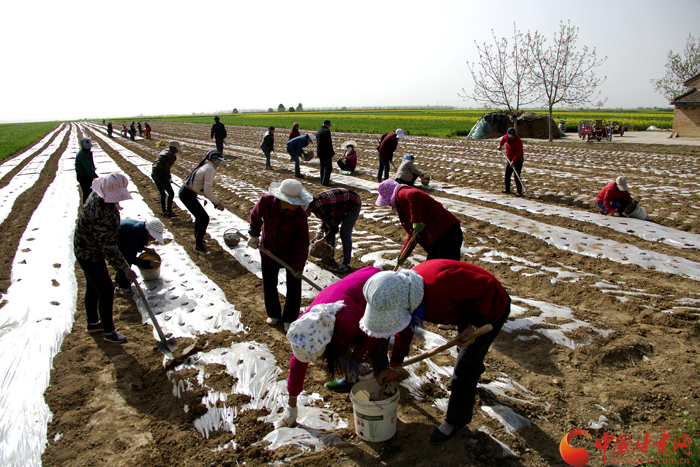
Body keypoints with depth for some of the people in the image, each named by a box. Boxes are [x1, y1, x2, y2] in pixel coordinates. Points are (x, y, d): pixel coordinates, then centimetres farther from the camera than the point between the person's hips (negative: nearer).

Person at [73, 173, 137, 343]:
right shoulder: (100, 214, -37)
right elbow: (108, 246, -32)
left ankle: (92, 323, 43)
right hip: (90, 255, -10)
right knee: (106, 292, 1)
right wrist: (126, 269, -27)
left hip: (86, 250, 10)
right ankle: (109, 332, 17)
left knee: (93, 288, 24)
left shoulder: (100, 194, -6)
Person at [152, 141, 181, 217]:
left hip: (153, 173, 9)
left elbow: (155, 163, 18)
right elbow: (166, 168, -16)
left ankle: (164, 211, 22)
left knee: (162, 194, 18)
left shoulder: (164, 151, 17)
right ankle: (169, 212, 3)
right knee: (171, 193, 1)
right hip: (161, 174, -9)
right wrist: (169, 177, 2)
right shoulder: (172, 156, -9)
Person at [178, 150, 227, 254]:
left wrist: (214, 200, 17)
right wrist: (217, 203, -14)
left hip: (185, 192, 10)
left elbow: (204, 188, 20)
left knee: (200, 215, 25)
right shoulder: (210, 169, -15)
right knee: (204, 218, -5)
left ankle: (198, 238, 42)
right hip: (188, 195, -10)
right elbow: (207, 191, -21)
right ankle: (198, 245, 3)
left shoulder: (206, 166, 15)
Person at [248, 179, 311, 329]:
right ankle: (273, 314, 42)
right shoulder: (266, 201, -25)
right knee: (269, 285, 15)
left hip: (291, 253, -2)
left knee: (293, 287, 4)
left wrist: (298, 267, -21)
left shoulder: (300, 216, -29)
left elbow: (302, 243, -21)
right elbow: (256, 216, -1)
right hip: (269, 249, 2)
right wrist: (254, 235, -3)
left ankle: (290, 318, 29)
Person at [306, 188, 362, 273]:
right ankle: (330, 258, 17)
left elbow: (334, 228, -29)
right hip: (343, 203, 10)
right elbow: (327, 216, 10)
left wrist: (322, 241, -19)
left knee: (345, 234, -17)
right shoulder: (313, 202, -5)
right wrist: (322, 230, -2)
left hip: (353, 204, -10)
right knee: (327, 228, 7)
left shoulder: (319, 209, -34)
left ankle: (346, 264, -6)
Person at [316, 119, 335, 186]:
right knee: (328, 168, -4)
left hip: (320, 153, 9)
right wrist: (332, 153, -14)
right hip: (326, 153, -9)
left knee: (323, 167, 17)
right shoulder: (327, 131, -16)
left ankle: (323, 180, 24)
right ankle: (325, 182, -7)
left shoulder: (318, 131, 12)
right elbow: (329, 143, -20)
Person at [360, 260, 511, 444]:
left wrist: (474, 325, -28)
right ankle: (476, 370, 65)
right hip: (466, 309, 7)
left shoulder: (440, 283, -46)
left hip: (490, 308, -7)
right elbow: (405, 331, 0)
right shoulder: (403, 295, -18)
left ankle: (458, 418, 17)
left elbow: (486, 286, -33)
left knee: (464, 366, -3)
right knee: (467, 350, 31)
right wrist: (393, 367, 6)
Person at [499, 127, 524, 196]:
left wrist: (513, 161, -32)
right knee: (507, 175, 13)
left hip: (518, 159, -7)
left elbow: (518, 153, -27)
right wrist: (500, 145, 17)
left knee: (517, 176, -12)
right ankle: (507, 189, 29)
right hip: (510, 159, 8)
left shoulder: (518, 141, -24)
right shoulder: (507, 136, -4)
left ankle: (519, 192, -8)